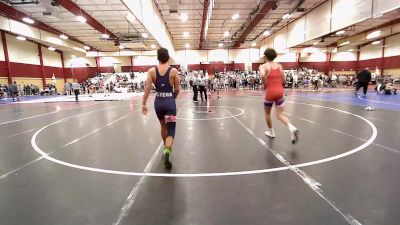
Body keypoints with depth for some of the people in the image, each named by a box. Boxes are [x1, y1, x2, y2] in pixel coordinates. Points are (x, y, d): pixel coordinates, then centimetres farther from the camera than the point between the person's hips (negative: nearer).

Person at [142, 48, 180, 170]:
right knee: (170, 131, 0)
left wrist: (143, 104, -4)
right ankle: (167, 150, -26)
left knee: (163, 126, 26)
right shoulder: (174, 71, -3)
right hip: (170, 102, -3)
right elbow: (177, 89, -1)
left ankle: (166, 147, 43)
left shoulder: (151, 71, 0)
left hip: (158, 102, 3)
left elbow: (147, 88, -7)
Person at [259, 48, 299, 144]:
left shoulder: (264, 66, -3)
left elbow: (263, 75, -26)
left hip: (270, 92, -4)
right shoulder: (279, 66, 10)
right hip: (280, 91, 4)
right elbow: (283, 81, 9)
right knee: (280, 114, 6)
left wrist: (265, 85, -10)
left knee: (267, 113, 19)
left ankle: (271, 132, 30)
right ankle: (292, 128, -19)